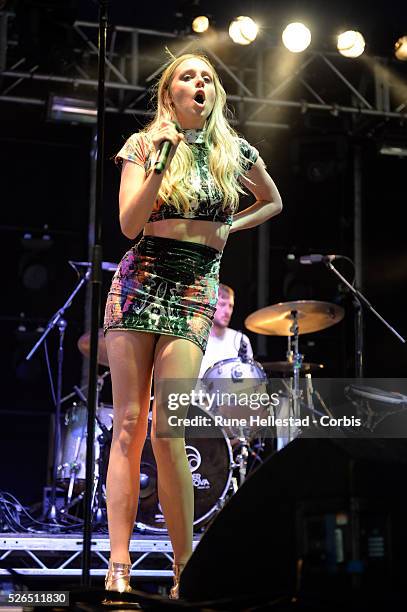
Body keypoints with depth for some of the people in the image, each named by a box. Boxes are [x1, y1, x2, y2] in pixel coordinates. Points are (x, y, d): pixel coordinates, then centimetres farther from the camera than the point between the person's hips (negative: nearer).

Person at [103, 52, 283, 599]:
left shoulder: (236, 152, 8)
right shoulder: (144, 144, 4)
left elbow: (273, 203, 26)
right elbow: (129, 225, -7)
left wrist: (228, 229, 11)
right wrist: (161, 160, -13)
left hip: (195, 292, 0)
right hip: (139, 282, 1)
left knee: (166, 431, -12)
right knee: (127, 425, -4)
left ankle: (186, 569, -1)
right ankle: (118, 570, -5)